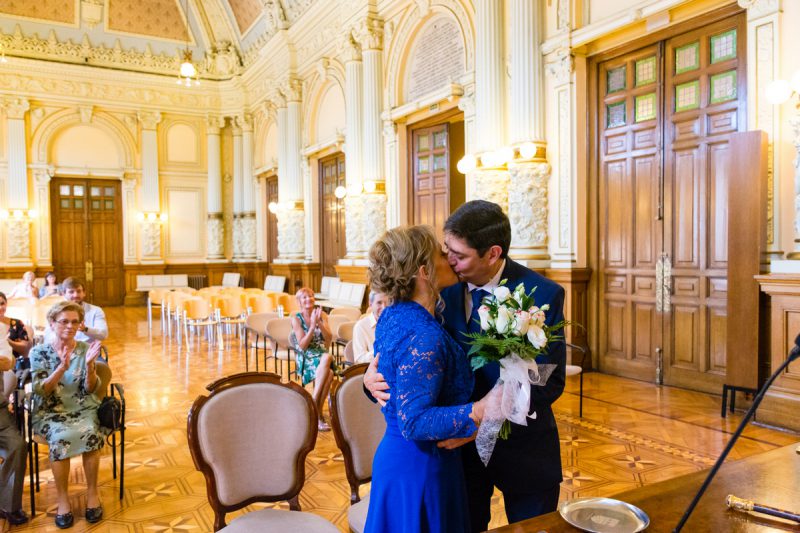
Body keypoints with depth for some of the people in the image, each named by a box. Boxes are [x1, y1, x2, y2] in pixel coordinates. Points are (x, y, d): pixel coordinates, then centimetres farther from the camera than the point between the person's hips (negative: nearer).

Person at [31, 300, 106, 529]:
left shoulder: (86, 349, 2)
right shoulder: (39, 352, 1)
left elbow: (91, 390, -1)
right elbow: (40, 390, -8)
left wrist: (90, 366, -20)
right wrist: (62, 368, -24)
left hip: (84, 409, 1)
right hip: (51, 412, 0)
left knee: (91, 434, -31)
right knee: (61, 438, -32)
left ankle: (92, 492, -12)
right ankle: (63, 498, -14)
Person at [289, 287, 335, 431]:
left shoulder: (322, 315, 9)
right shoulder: (296, 318, -1)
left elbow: (329, 339, -2)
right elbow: (302, 345, -9)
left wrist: (320, 323, -16)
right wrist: (312, 326, -19)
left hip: (322, 354, 3)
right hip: (305, 358, -3)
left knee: (328, 365, -35)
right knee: (328, 372, -35)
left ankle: (315, 405, -24)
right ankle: (318, 415, -26)